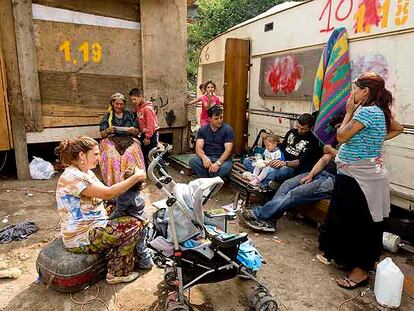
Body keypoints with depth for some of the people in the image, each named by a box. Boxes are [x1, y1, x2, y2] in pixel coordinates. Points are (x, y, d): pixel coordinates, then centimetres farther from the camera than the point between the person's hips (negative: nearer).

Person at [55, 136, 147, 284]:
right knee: (134, 225, -9)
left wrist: (133, 183, -5)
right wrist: (136, 177, -22)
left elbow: (104, 194, 7)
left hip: (91, 228, 10)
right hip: (81, 239, -10)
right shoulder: (72, 177, -23)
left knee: (128, 221, 12)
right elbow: (108, 193, -28)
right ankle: (117, 273, 4)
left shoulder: (87, 173, 10)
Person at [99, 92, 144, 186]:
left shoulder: (129, 115, 15)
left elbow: (137, 132, 13)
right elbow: (102, 135, 9)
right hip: (112, 142, 0)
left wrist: (133, 130, -12)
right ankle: (114, 182, -28)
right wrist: (108, 130, -14)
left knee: (131, 155, -33)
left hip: (128, 141, 0)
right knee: (112, 157, -33)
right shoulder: (107, 117, 13)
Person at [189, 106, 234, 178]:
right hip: (206, 157, 2)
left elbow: (228, 149, -12)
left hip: (222, 158, -2)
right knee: (193, 161, -28)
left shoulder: (228, 129, -2)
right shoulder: (203, 130, 6)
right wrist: (204, 157, -28)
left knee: (226, 167, -37)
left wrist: (218, 163, -29)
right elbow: (198, 148, -4)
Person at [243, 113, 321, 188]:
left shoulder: (313, 141, -4)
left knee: (284, 170, -45)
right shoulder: (292, 132, 16)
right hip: (279, 163, 7)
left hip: (291, 168, -6)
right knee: (247, 161, -9)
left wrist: (285, 163, -31)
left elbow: (300, 162, -13)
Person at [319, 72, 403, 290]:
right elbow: (398, 128, 25)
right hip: (359, 175, 10)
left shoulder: (366, 111, -18)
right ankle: (349, 259, 36)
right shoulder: (380, 111, 10)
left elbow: (341, 136, -17)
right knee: (349, 221, 19)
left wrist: (349, 112, -6)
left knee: (359, 225, 1)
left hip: (360, 177, -10)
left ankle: (360, 271, 16)